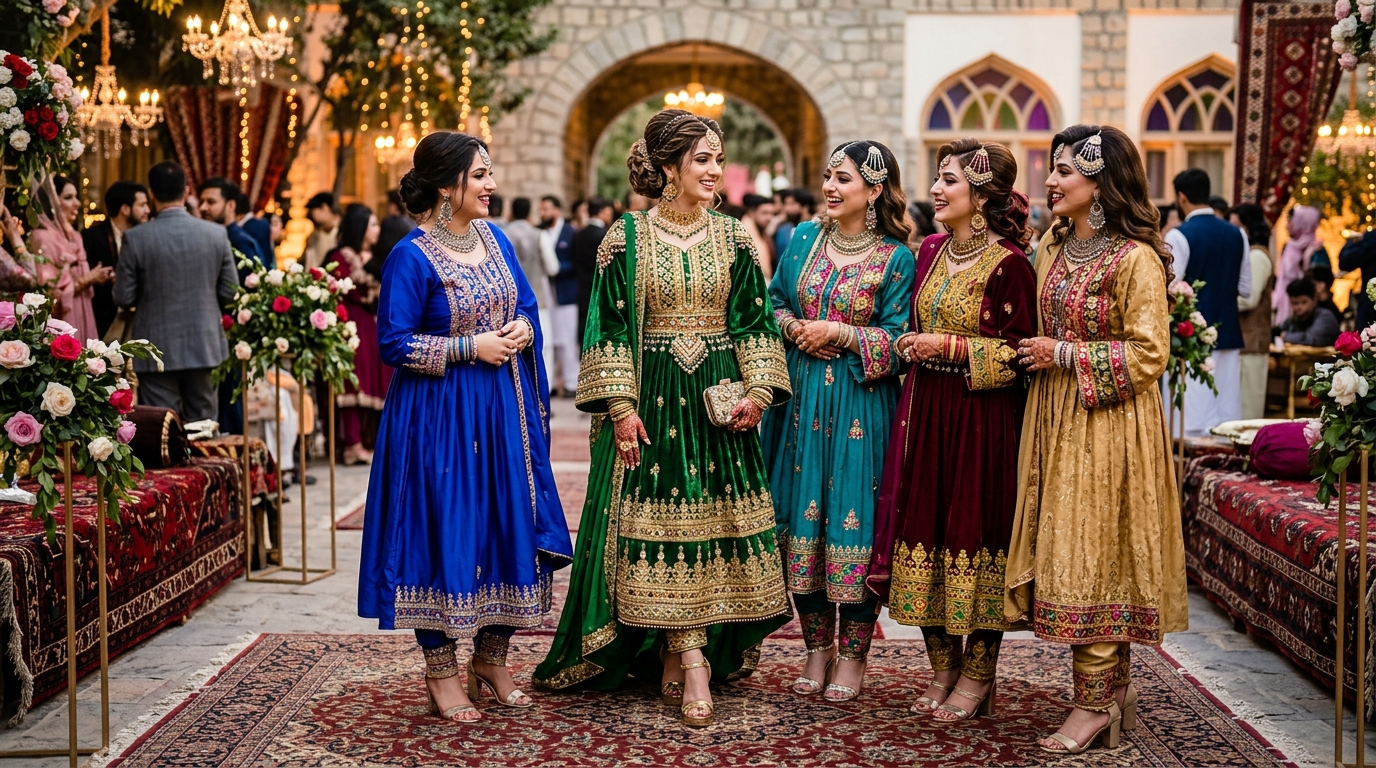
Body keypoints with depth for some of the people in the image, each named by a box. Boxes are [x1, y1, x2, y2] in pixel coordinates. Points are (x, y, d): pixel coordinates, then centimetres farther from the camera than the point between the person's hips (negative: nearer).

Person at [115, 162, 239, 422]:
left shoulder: (136, 237, -10)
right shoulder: (216, 234, -4)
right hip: (204, 348, 2)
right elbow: (229, 292, 2)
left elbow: (123, 298, -6)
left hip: (157, 350, -2)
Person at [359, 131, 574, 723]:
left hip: (504, 413, 7)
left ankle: (491, 660, 23)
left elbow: (526, 305, 18)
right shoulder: (412, 257, -12)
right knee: (445, 532, -1)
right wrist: (471, 347, -17)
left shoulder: (495, 239, 8)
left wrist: (523, 329, -5)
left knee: (508, 526, 8)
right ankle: (442, 676, 11)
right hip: (441, 417, -7)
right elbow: (393, 342, -13)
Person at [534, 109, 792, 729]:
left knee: (713, 520, 1)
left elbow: (754, 320, 8)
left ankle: (678, 659, 11)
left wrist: (758, 392, -3)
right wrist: (620, 407, -9)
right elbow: (609, 328, -2)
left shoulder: (733, 238, 7)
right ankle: (693, 664, -3)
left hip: (718, 401, 3)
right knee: (657, 520, -6)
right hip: (651, 397, -3)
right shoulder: (625, 239, -1)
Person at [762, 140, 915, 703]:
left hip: (861, 407, -4)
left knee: (853, 522, -3)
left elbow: (897, 340, -7)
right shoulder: (805, 238, 8)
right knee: (802, 519, 6)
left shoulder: (895, 258, -4)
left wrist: (837, 333, -13)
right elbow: (775, 304, 15)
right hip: (802, 398, 4)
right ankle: (817, 647, 19)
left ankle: (852, 654, 11)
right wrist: (796, 329, -4)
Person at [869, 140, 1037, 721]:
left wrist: (949, 347, -15)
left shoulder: (1008, 264, -12)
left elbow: (1018, 352, -13)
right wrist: (911, 345, 7)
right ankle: (943, 667, 21)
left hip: (982, 418, -7)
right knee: (923, 525, 8)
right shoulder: (929, 253, 10)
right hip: (926, 411, 7)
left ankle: (977, 677, 13)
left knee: (976, 531, -1)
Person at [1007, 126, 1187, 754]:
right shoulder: (1054, 250, 12)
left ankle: (1094, 703, 3)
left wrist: (1066, 356, -14)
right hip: (1054, 419, 8)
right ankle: (1115, 688, 19)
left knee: (1093, 555, -5)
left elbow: (1148, 354, -15)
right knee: (1065, 552, 9)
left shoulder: (1136, 258, -12)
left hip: (1108, 426, -8)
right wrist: (1037, 355, 8)